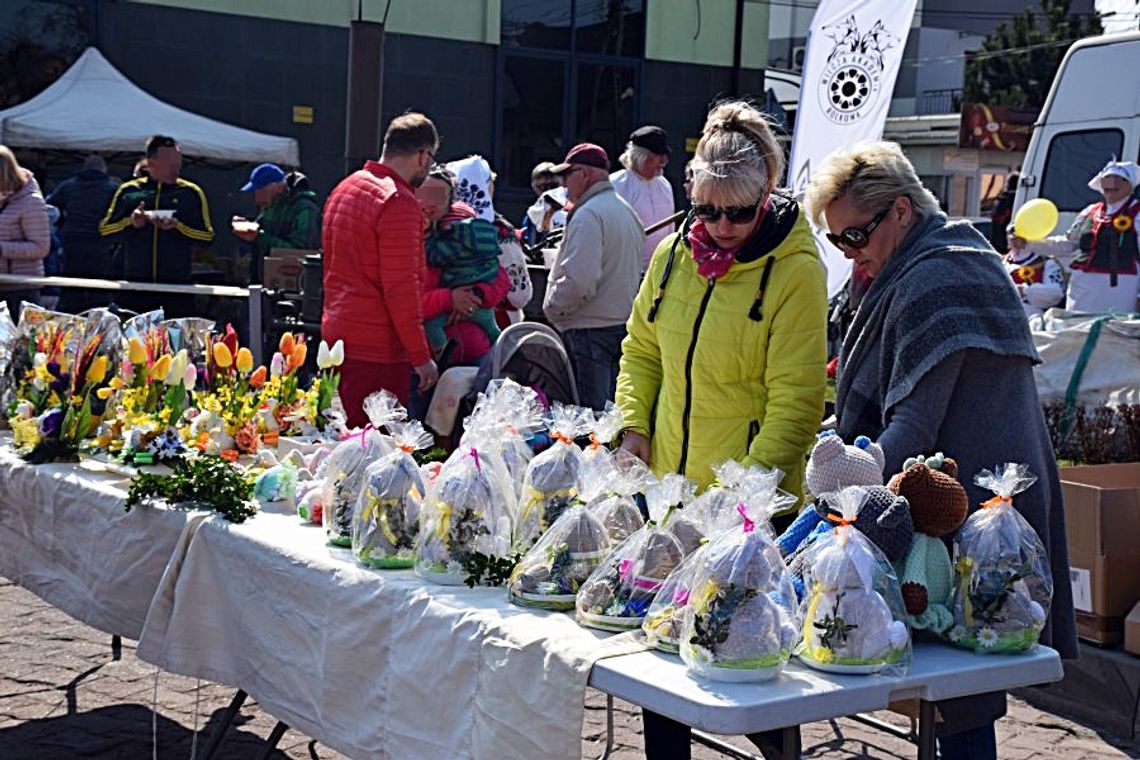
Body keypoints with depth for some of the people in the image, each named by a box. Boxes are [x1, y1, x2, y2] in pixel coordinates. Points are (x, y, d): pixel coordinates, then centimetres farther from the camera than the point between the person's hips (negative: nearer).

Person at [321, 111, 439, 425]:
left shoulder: (344, 188, 13)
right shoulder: (399, 201, -15)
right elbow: (402, 288, -18)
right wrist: (421, 356, -13)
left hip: (335, 334, 9)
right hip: (377, 348, -9)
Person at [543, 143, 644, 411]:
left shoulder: (588, 215, -14)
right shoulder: (628, 211, 16)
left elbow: (579, 280, -24)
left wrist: (552, 307, -8)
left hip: (590, 331, -9)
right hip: (625, 324, 9)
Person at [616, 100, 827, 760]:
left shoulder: (795, 271, -11)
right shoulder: (674, 254, 6)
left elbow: (796, 400, -14)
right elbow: (642, 349, 19)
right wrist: (634, 426, 5)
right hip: (668, 484, 6)